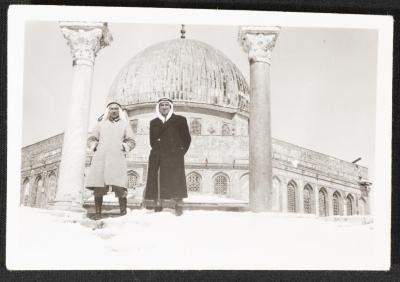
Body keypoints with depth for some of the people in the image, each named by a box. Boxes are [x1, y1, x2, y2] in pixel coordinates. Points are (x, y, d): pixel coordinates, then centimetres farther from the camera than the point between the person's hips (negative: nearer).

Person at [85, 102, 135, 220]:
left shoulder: (124, 124, 21)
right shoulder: (101, 123, 25)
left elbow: (131, 141, 15)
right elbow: (92, 138, 25)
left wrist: (125, 146, -2)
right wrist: (93, 145, 6)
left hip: (117, 157, -2)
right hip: (100, 157, 2)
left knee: (120, 187, -16)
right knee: (98, 187, -6)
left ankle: (123, 213, -15)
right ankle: (98, 213, -2)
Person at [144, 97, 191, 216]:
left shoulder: (180, 120, 9)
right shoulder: (154, 122, 18)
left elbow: (186, 138, 8)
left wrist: (180, 152, 2)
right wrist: (157, 151, 8)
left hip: (174, 157, -3)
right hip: (157, 157, 3)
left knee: (175, 179, -10)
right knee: (156, 181, -5)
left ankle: (178, 206, -8)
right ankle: (157, 206, -3)